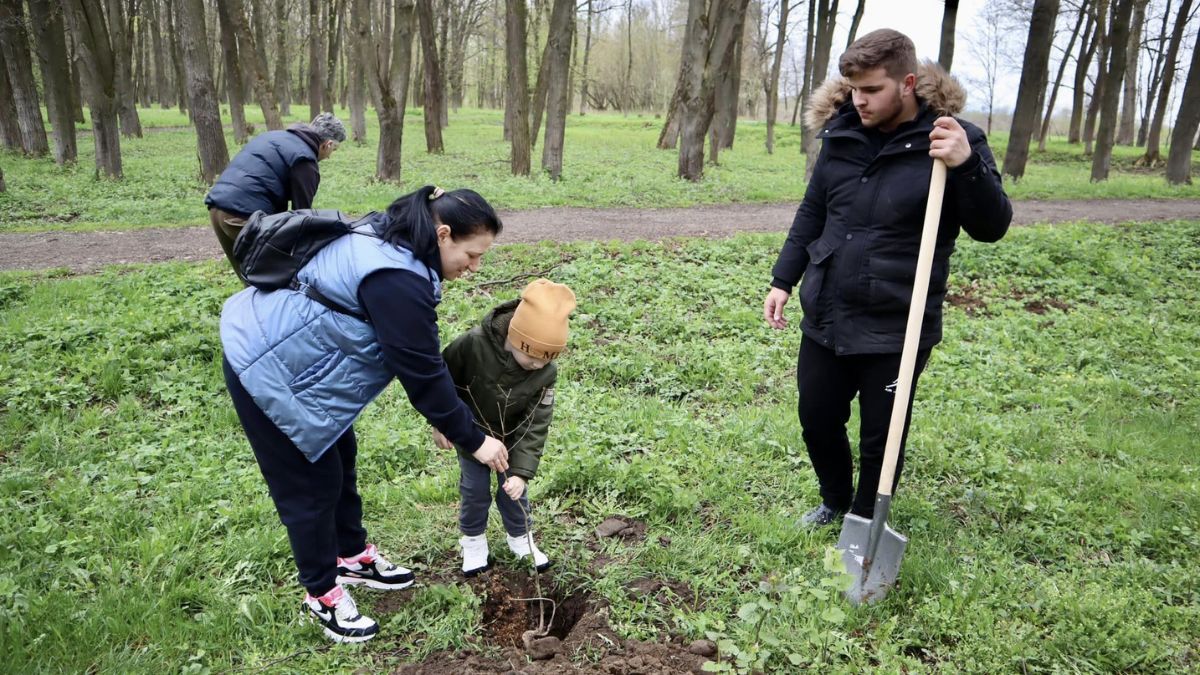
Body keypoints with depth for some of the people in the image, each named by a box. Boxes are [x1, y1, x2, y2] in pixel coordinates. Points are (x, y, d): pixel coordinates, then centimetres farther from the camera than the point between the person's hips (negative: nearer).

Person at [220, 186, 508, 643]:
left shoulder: (394, 240, 1)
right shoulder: (398, 281, -30)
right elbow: (423, 375, -24)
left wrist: (444, 415, 9)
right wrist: (473, 440, -13)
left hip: (285, 348, 10)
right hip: (268, 368, -10)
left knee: (339, 459, 20)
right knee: (312, 481, 4)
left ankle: (354, 557, 39)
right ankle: (322, 595, 24)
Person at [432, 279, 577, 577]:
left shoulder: (546, 372, -28)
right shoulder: (473, 344, -35)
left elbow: (536, 425, -23)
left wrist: (521, 471, -28)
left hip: (511, 438, 2)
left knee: (513, 489, 13)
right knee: (475, 490, 11)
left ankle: (520, 538, 38)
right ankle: (473, 540, 35)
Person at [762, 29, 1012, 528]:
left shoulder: (953, 140, -10)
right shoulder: (841, 135, 3)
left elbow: (992, 227, -13)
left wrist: (967, 165, -29)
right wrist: (783, 280, 11)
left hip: (896, 331, -5)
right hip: (825, 319, 5)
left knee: (880, 437, 9)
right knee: (817, 420, 17)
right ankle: (835, 501, 44)